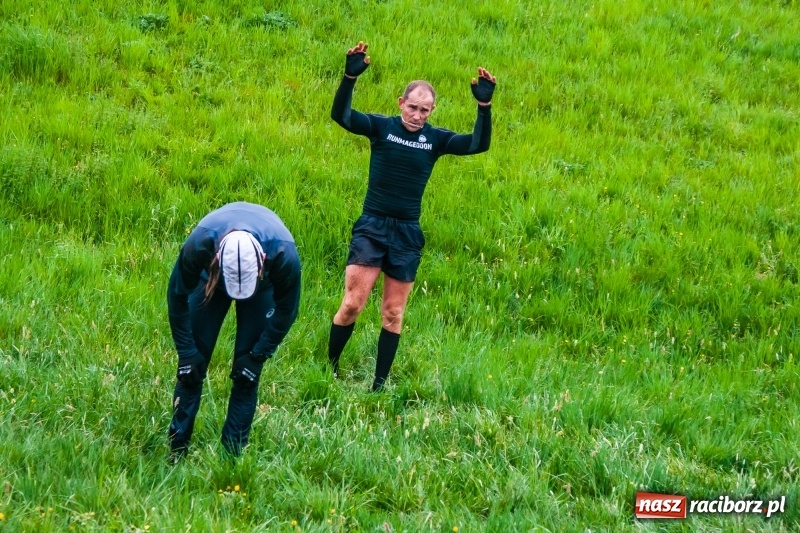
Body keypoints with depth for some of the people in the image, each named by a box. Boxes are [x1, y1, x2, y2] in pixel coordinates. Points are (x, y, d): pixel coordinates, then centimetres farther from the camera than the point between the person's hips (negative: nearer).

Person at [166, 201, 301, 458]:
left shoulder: (284, 255, -42)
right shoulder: (199, 245, -43)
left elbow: (286, 309, -21)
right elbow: (177, 296, -23)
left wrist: (258, 355, -19)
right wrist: (187, 352, -19)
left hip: (264, 286, 0)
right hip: (211, 276, 0)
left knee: (247, 373, -7)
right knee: (191, 366, -5)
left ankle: (233, 452, 4)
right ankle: (177, 450, 4)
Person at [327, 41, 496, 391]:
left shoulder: (436, 139, 2)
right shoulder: (381, 127, -3)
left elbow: (479, 144, -7)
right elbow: (340, 115, -17)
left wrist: (484, 105, -21)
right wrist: (350, 76, -32)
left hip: (407, 234, 2)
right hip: (371, 227, -2)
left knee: (393, 314, 8)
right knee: (352, 304, -8)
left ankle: (379, 384, 15)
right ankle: (328, 368, 8)